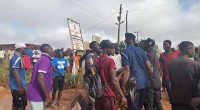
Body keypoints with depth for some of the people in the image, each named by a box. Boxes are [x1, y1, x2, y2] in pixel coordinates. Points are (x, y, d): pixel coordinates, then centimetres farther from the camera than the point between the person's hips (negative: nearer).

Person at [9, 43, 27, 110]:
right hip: (17, 87, -10)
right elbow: (15, 73, -23)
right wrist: (20, 87, -22)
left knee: (16, 105, 18)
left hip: (18, 86, 10)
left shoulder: (18, 58, 13)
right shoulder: (16, 58, -18)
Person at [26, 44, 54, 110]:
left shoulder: (42, 59, 14)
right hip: (37, 95, -10)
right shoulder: (45, 60, -16)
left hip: (36, 94, 10)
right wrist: (47, 96, -23)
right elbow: (40, 78, -27)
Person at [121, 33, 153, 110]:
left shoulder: (125, 52, -10)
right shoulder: (141, 50, 6)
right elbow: (148, 65, 3)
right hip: (144, 82, 6)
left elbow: (127, 70, -16)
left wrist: (123, 87, -13)